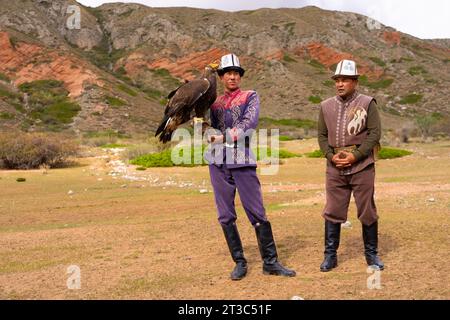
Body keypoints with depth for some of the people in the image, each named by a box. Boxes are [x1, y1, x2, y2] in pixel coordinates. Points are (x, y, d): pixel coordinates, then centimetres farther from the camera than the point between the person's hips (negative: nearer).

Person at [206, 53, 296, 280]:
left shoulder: (250, 97, 8)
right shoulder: (214, 103, 18)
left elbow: (249, 123, -10)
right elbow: (210, 129, 10)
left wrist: (224, 137, -18)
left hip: (243, 161, -3)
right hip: (218, 162, 3)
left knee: (257, 214, -4)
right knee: (225, 216, 3)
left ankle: (270, 263, 4)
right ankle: (239, 263, 13)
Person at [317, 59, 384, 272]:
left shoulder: (367, 103, 0)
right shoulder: (326, 106, 9)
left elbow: (375, 133, -5)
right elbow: (322, 136, 10)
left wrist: (355, 155, -14)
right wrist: (332, 156, -6)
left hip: (362, 166, -2)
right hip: (335, 167, 3)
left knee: (367, 211, 5)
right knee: (333, 211, 4)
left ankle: (371, 254, 18)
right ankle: (330, 255, 13)